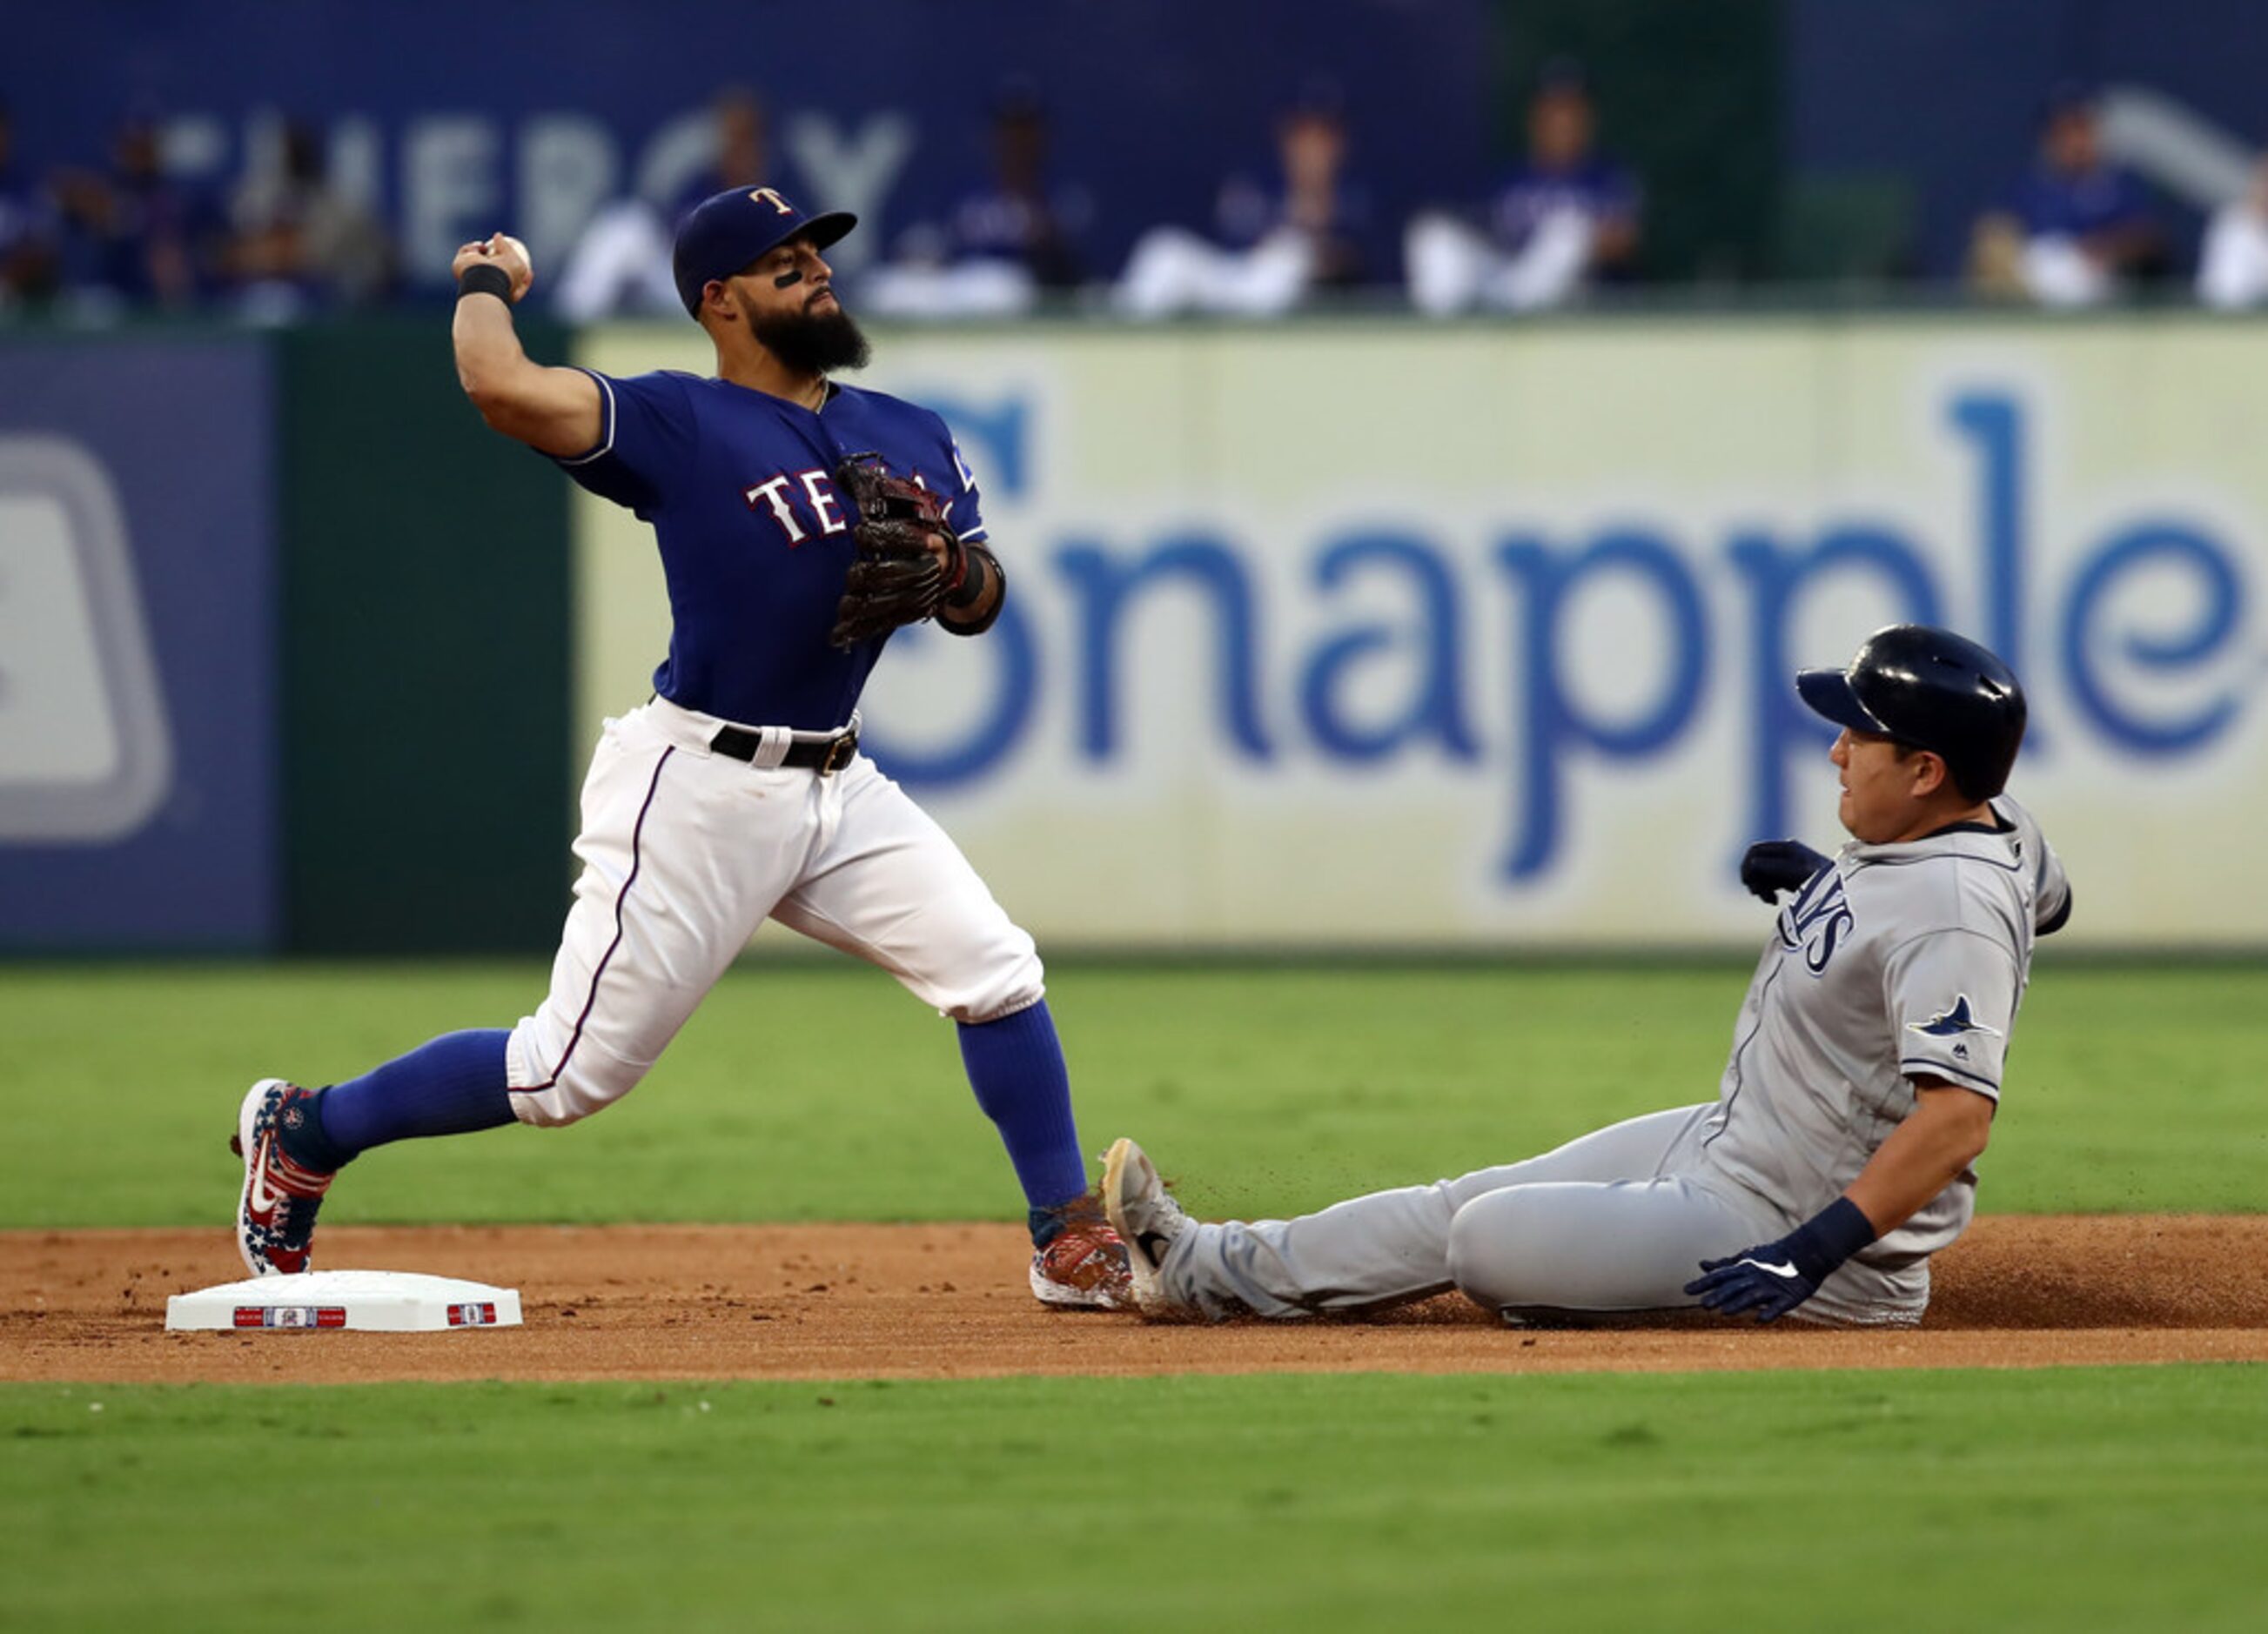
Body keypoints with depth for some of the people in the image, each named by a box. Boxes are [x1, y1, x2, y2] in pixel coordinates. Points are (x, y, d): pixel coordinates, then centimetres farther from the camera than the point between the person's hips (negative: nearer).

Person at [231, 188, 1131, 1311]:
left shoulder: (912, 440, 10)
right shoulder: (679, 425, -11)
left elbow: (979, 608, 12)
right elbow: (500, 387, -26)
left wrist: (948, 563, -11)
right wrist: (487, 284, -5)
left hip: (837, 786, 6)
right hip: (697, 792, -6)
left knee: (994, 969, -6)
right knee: (572, 1072, -2)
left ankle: (1070, 1242, 4)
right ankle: (305, 1132, 16)